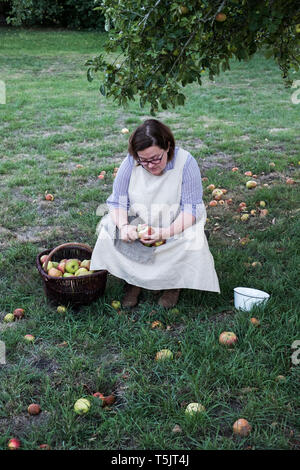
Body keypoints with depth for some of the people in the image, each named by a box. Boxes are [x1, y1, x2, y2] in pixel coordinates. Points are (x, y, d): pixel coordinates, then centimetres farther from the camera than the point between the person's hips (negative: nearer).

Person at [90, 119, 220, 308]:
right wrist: (123, 226, -31)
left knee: (191, 242, -32)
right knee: (109, 232, -22)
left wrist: (166, 232, -36)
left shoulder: (186, 162, -20)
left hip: (176, 223, -2)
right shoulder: (131, 163, -13)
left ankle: (173, 284, -3)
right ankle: (133, 280, -4)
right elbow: (117, 200, -9)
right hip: (137, 221, 2)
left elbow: (191, 208, -21)